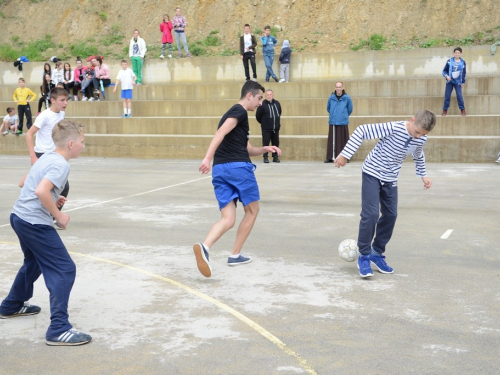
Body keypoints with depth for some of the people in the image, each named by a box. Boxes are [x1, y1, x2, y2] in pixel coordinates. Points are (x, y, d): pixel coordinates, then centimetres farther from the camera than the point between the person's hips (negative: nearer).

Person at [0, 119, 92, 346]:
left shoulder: (47, 158, 13)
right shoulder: (60, 164, -15)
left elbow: (29, 185, 24)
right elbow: (41, 191, -30)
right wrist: (58, 215, -18)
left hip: (20, 216, 10)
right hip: (35, 223, -10)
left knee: (34, 262, 31)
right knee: (64, 270, -9)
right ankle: (59, 330, -13)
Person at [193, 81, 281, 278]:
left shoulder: (234, 113, 28)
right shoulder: (239, 111, -2)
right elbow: (220, 133, -19)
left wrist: (265, 149, 17)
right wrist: (208, 157, -29)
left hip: (219, 169, 8)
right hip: (238, 166, -8)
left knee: (228, 219, 0)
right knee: (252, 210, 12)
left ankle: (204, 247, -27)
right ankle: (235, 255, 13)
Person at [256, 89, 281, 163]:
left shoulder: (277, 103, 5)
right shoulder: (262, 104, -11)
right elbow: (258, 115, -3)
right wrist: (263, 123, 8)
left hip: (276, 128, 4)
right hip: (266, 128, -4)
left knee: (276, 143, 6)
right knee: (265, 143, -4)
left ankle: (275, 157, 15)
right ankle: (265, 157, 4)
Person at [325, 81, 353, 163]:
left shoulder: (347, 98, -4)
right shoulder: (331, 98, 1)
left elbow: (350, 109, 9)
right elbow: (328, 108, 16)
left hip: (343, 123, -1)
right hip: (333, 123, 1)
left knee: (343, 140, 2)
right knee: (332, 140, 3)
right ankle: (330, 157, 8)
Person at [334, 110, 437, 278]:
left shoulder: (421, 138, -7)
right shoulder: (393, 128, -28)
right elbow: (361, 131, -27)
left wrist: (423, 175, 14)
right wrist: (345, 154, -28)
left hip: (390, 178, 6)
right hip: (372, 173, -6)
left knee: (390, 215, 5)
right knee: (371, 214, -14)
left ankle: (377, 253, 22)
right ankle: (364, 257, 0)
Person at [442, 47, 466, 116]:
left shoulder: (463, 63, -1)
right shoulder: (449, 61, -5)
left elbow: (464, 73, 8)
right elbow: (444, 70, 2)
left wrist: (463, 82, 8)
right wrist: (446, 76, -17)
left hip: (458, 82, 0)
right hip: (450, 82, 0)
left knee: (459, 96, -6)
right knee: (447, 96, 1)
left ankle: (462, 110, 6)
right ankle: (445, 110, 11)